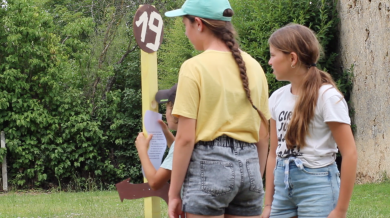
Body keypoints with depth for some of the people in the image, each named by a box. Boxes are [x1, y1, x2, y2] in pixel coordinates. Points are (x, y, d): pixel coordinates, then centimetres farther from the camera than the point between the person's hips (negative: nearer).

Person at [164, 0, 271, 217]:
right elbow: (263, 135, 12)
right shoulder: (253, 67, 9)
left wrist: (174, 193, -6)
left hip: (208, 166, -6)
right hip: (249, 165, 6)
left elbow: (185, 138, -11)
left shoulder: (194, 67, -8)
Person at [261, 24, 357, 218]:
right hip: (283, 187, 6)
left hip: (317, 187, -6)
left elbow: (349, 153, -12)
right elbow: (274, 152, 13)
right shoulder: (278, 98, 7)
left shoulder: (326, 96, -11)